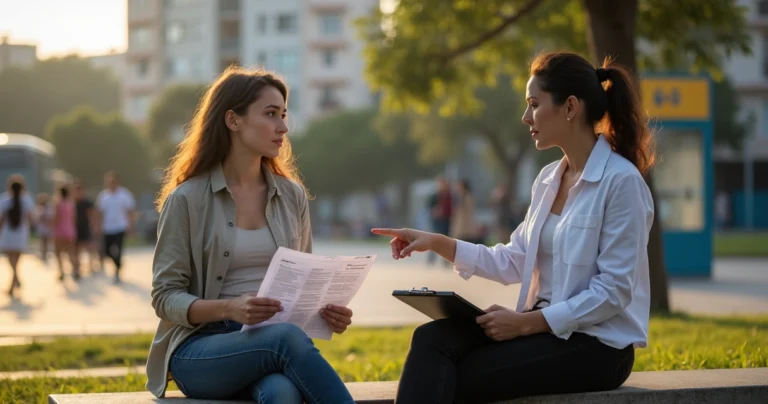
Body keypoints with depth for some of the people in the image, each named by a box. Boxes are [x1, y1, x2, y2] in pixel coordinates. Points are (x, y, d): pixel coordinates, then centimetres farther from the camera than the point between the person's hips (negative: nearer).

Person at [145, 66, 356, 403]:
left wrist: (326, 311, -5)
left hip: (275, 343, 3)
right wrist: (229, 308, -22)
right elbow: (165, 297, -3)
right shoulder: (186, 199, -1)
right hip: (202, 349, -3)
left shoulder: (292, 196, 12)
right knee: (286, 337, -37)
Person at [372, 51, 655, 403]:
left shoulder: (621, 181, -12)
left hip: (597, 345, -7)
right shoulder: (548, 179, 13)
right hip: (545, 328, 7)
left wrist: (527, 323, -19)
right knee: (432, 338, -19)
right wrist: (437, 243, 3)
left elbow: (615, 290, -17)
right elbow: (513, 263, 14)